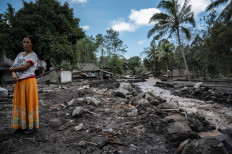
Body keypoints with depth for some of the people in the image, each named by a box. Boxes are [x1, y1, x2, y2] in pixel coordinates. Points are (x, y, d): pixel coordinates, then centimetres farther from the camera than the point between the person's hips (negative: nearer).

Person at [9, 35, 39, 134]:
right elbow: (13, 66, 8)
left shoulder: (33, 55, -4)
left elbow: (25, 67, -14)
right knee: (20, 102, 9)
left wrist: (12, 69, 1)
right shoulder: (20, 54, 16)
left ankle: (32, 126, 9)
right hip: (19, 82, 6)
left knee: (29, 102, -1)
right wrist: (13, 74, -13)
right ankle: (22, 125, 22)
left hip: (29, 81, -6)